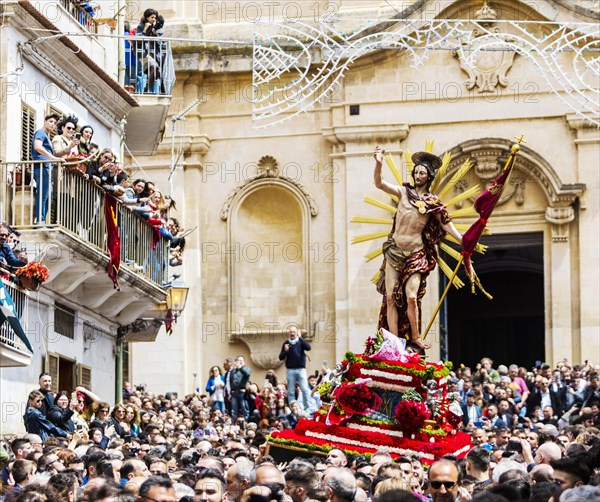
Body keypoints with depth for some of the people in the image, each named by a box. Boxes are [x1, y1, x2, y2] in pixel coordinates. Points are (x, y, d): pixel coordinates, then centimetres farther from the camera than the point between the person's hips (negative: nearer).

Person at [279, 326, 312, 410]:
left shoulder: (301, 342, 4)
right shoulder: (286, 343, 6)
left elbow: (308, 348, -15)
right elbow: (281, 358, 6)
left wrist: (300, 338, -16)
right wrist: (285, 351, -14)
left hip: (301, 369, -1)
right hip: (290, 370, 1)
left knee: (305, 389, -9)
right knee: (291, 391, 3)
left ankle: (307, 408, -3)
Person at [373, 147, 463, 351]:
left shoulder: (433, 203, 6)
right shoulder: (404, 192, 6)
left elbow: (447, 225, 8)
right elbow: (379, 183, -4)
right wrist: (378, 163, -21)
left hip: (415, 253, -1)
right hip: (394, 250, 1)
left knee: (411, 297, -15)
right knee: (391, 297, -5)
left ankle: (415, 337, 2)